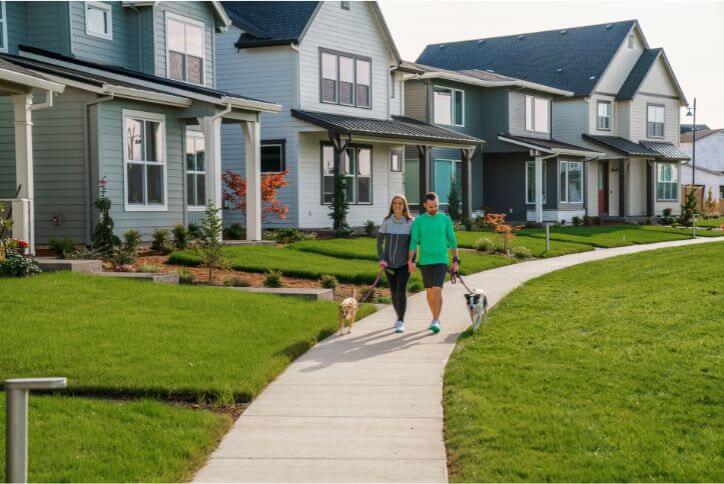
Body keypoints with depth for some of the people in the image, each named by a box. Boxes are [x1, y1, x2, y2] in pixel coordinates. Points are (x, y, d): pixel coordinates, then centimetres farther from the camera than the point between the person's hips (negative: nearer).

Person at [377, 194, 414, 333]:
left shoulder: (410, 222, -5)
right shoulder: (386, 221, -3)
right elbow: (379, 241, 1)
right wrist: (381, 259, -9)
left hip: (404, 263, -2)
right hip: (389, 263, 2)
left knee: (401, 290, -15)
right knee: (393, 292, 11)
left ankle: (401, 322, -13)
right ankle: (399, 317, 33)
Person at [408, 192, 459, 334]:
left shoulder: (446, 219, 1)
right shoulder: (418, 221, 0)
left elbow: (452, 241, 5)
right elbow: (413, 242, -3)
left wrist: (456, 260, 2)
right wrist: (410, 261, -13)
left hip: (441, 261, -2)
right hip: (425, 261, 2)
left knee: (437, 290, -15)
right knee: (430, 291, 11)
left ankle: (435, 322, -17)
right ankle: (436, 318, 28)